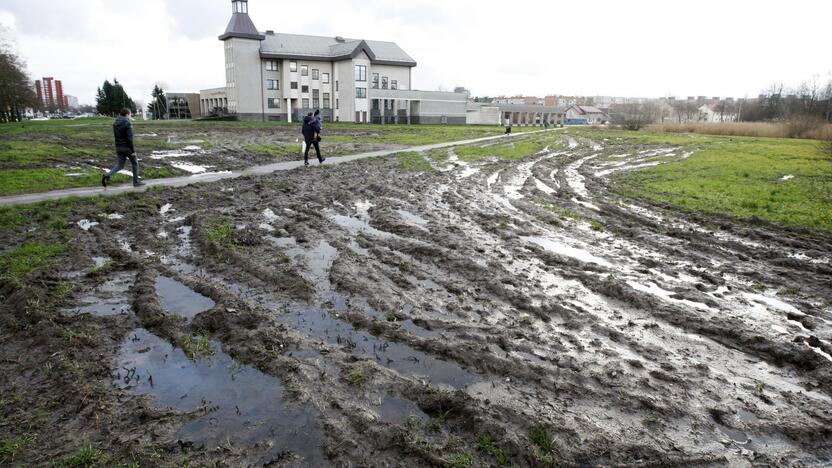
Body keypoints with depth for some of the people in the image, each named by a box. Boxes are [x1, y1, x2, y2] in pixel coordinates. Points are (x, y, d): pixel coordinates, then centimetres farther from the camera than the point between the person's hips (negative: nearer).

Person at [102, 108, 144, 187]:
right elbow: (130, 138, -19)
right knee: (135, 163, 11)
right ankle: (136, 181, 16)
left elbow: (116, 136, 14)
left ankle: (107, 176, -9)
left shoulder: (115, 124, 9)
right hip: (127, 147, -7)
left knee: (120, 165, 12)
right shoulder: (128, 124, -14)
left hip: (119, 147, 7)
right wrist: (133, 150, -16)